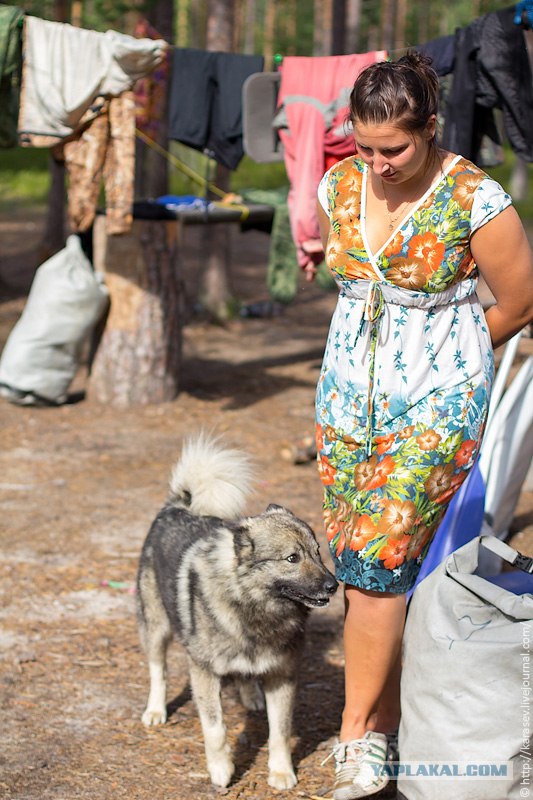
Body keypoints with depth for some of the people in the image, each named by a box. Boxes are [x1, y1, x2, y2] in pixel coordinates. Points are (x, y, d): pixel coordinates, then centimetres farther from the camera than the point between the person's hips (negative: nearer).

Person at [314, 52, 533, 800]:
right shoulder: (338, 187, 1)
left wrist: (447, 355, 8)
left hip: (436, 408, -5)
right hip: (349, 400, 6)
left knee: (377, 556, -12)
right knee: (360, 566, 7)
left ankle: (359, 735, 0)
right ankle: (387, 723, 20)